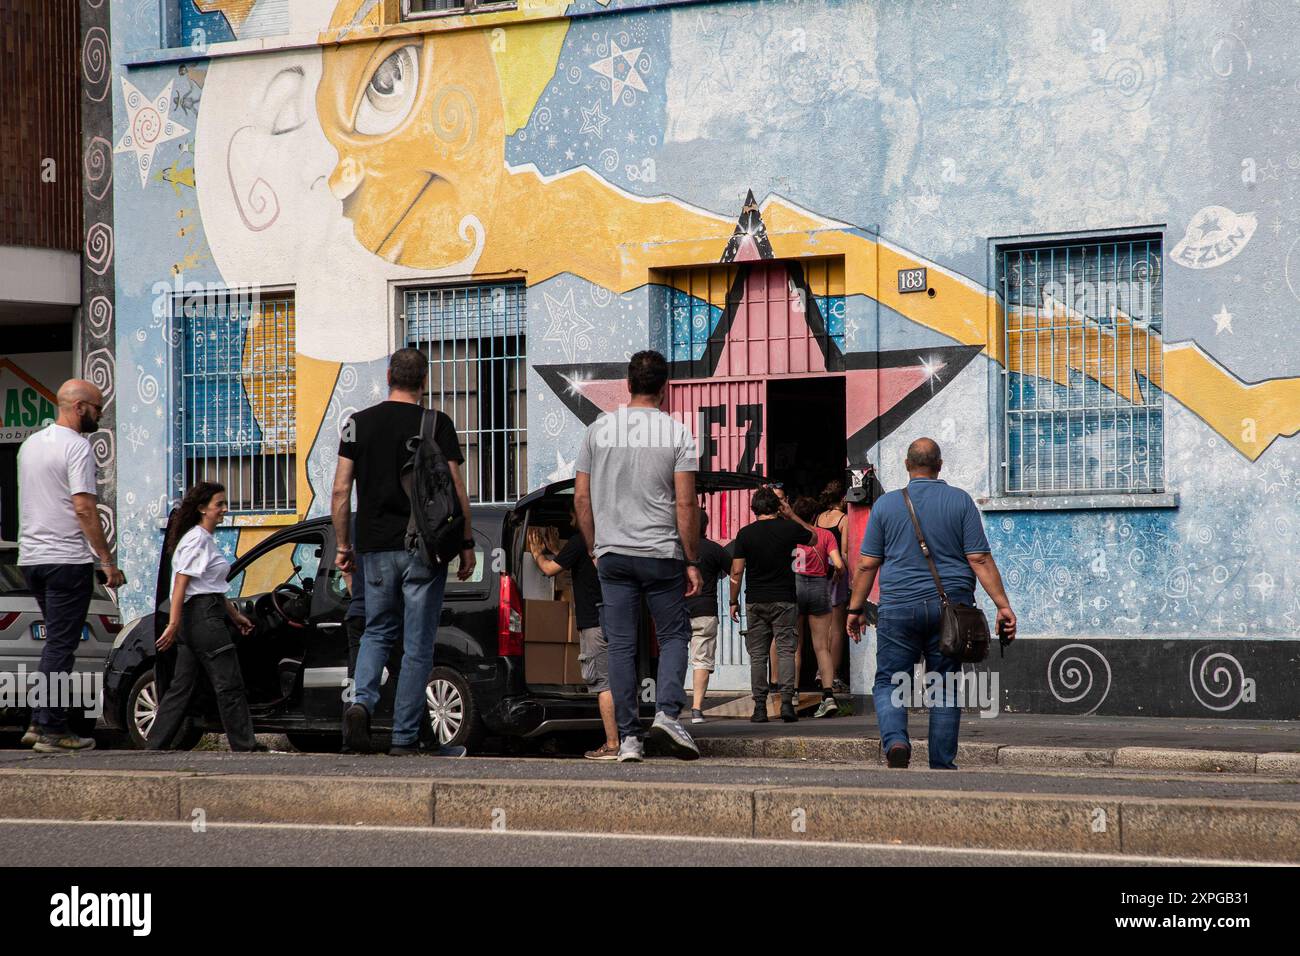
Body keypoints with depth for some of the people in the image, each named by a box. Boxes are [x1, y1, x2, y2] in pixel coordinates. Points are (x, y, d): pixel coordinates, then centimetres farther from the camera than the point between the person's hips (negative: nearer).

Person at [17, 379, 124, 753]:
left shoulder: (30, 443, 15)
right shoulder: (76, 446, -11)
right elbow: (84, 508, -18)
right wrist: (107, 561, -15)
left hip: (30, 557, 8)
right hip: (66, 559, -8)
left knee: (56, 641, 17)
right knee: (61, 645, -5)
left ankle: (39, 723, 12)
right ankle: (51, 730, -5)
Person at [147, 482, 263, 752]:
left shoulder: (206, 540, 20)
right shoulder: (196, 539, -11)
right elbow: (181, 583, -18)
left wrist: (235, 615, 30)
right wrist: (174, 624, -22)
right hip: (203, 617, -10)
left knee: (183, 686, 9)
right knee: (229, 684, -6)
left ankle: (156, 744, 8)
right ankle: (244, 745, -4)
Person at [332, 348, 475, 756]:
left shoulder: (359, 423, 5)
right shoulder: (436, 425, -4)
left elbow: (341, 490, 4)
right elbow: (455, 489, -7)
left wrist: (343, 546, 11)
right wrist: (466, 543, 2)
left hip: (376, 547, 3)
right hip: (425, 548, -3)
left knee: (378, 632, 18)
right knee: (418, 645, 4)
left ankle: (362, 702, -8)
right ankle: (404, 737, 3)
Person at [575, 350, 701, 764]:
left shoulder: (598, 429, 4)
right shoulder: (677, 434, -5)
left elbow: (581, 497, 6)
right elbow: (686, 505, -8)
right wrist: (692, 561, -1)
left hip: (612, 554, 2)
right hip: (662, 554, -2)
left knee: (621, 645, 5)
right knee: (674, 636, 11)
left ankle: (628, 738, 4)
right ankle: (667, 712, -10)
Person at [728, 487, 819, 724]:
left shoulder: (745, 533, -3)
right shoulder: (789, 528, -3)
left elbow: (737, 571, -3)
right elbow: (813, 537, 19)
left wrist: (734, 602, 6)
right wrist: (792, 516, 20)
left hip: (755, 601, 0)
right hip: (784, 599, 0)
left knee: (757, 655, 4)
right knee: (785, 650, 2)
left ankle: (760, 706, 1)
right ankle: (787, 701, -9)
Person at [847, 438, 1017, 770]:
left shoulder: (887, 504, 2)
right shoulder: (960, 501, 2)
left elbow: (867, 564, 3)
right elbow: (980, 559, -3)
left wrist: (855, 609, 12)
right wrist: (1003, 605, -2)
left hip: (900, 606, -1)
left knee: (889, 683, 5)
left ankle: (895, 739, -20)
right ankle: (942, 762, 8)